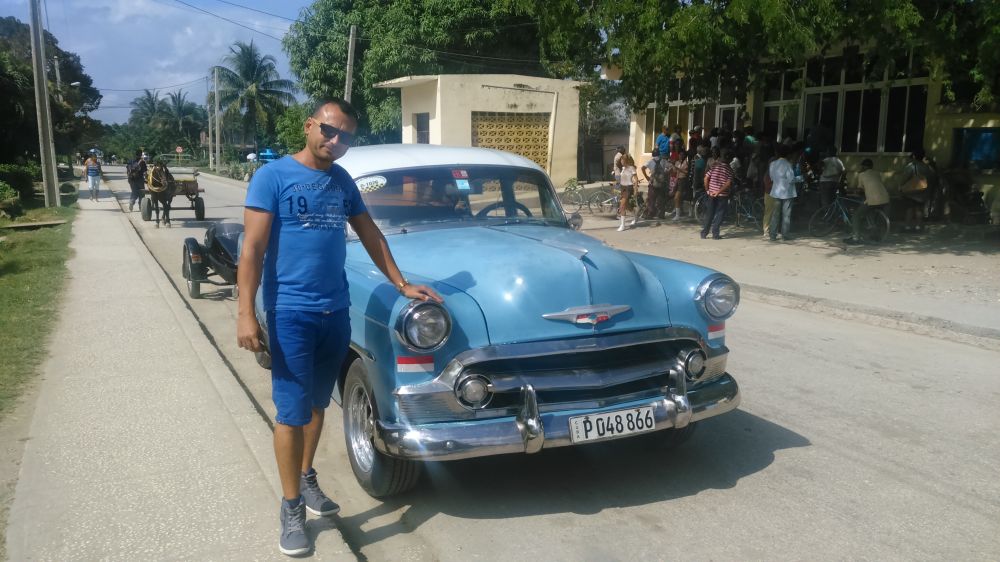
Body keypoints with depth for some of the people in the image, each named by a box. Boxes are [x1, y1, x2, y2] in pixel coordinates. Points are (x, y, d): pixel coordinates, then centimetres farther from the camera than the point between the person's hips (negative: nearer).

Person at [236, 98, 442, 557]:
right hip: (290, 313, -5)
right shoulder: (273, 177, -7)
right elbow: (252, 249, -11)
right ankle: (291, 507, 14)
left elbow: (371, 237, 16)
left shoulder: (343, 181, 9)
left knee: (317, 404, 18)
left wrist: (402, 284, 11)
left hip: (335, 311, 5)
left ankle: (306, 478, 36)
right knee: (292, 411, 0)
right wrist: (246, 313, -18)